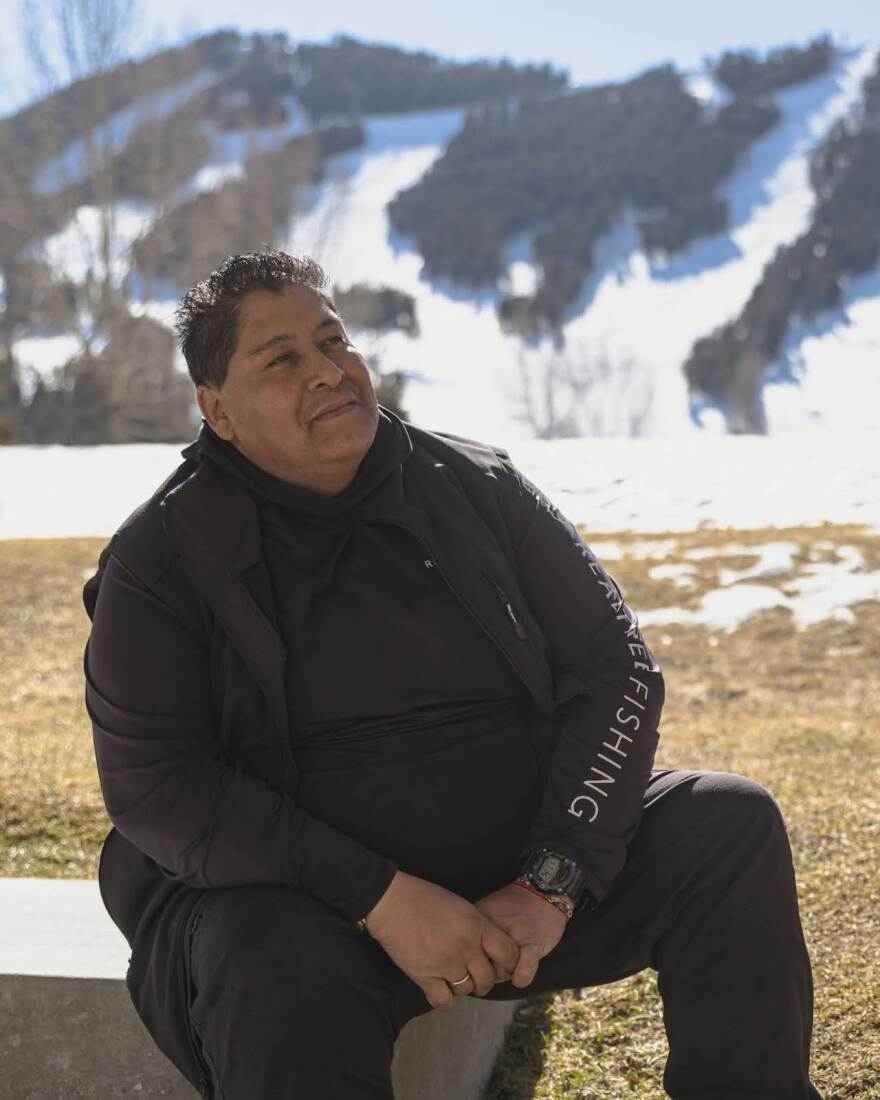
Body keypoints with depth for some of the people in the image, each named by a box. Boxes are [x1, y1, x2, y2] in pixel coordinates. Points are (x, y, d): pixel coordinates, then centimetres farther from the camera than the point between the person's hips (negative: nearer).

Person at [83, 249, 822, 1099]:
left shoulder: (479, 487, 4)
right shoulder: (161, 556, -5)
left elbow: (616, 669, 1)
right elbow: (151, 782, -13)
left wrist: (551, 884, -13)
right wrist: (383, 900, -21)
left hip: (530, 870, 4)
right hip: (297, 896, -4)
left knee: (731, 822, -15)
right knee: (273, 968, -38)